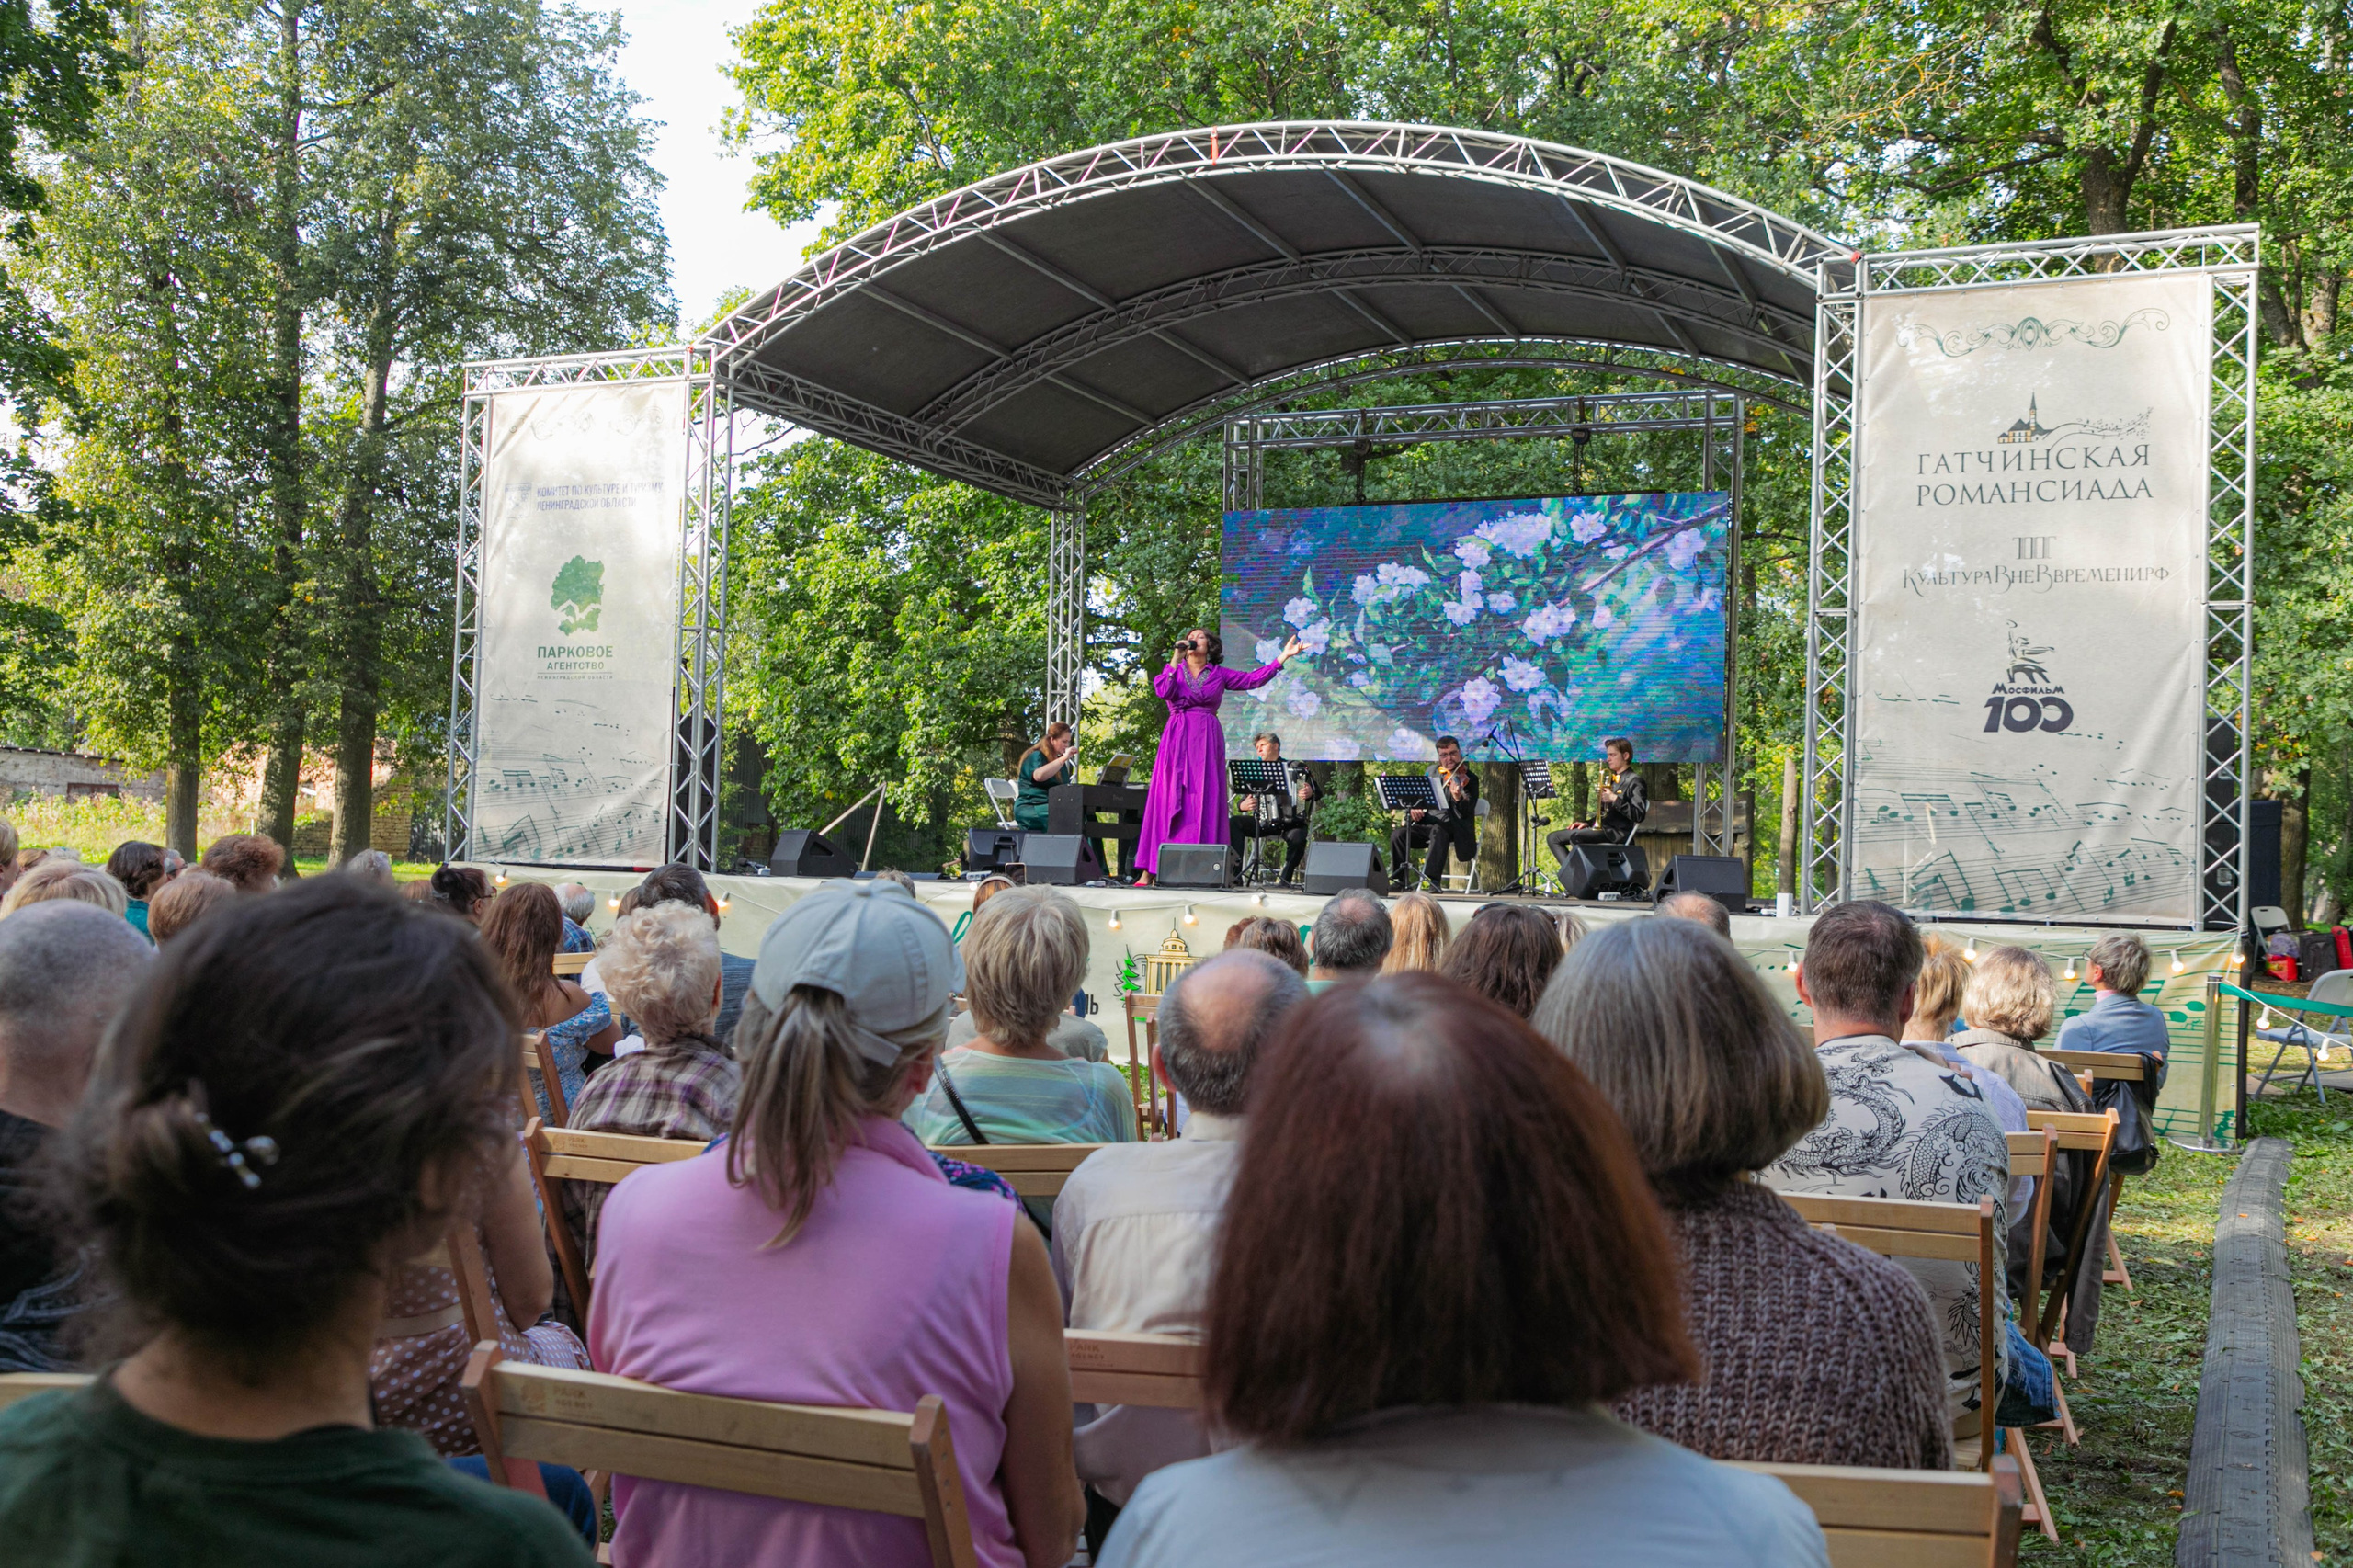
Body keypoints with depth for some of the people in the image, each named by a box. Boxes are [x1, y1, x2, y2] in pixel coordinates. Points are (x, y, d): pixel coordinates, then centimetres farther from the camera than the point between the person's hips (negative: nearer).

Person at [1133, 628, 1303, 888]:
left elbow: (1252, 680, 7)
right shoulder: (1175, 670, 13)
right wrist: (1175, 660, -4)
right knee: (1168, 799, -5)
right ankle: (1151, 869, -6)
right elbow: (1164, 691, -6)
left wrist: (1283, 657, 2)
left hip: (1207, 739, 0)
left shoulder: (1219, 674, 13)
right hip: (1176, 737, 0)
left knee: (1204, 801, -5)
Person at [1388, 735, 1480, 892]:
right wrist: (1414, 807, -2)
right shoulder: (1433, 771, 13)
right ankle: (1401, 880, -8)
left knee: (1438, 831, -39)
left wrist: (1458, 798, -37)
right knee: (1398, 833, -19)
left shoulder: (1468, 778, -4)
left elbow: (1466, 813, -15)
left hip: (1452, 825, -5)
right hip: (1427, 823, 5)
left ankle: (1434, 880, -40)